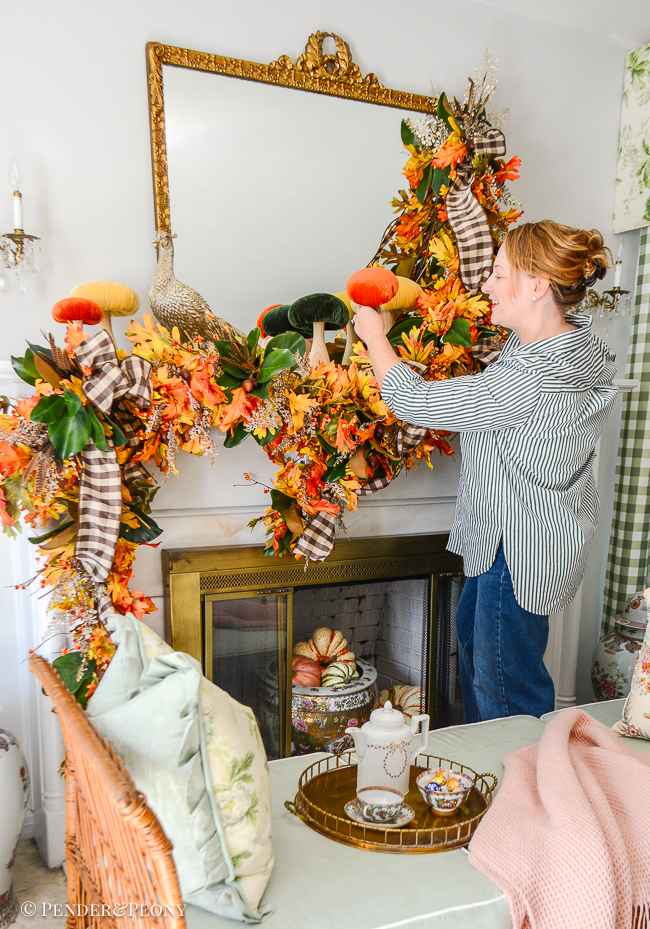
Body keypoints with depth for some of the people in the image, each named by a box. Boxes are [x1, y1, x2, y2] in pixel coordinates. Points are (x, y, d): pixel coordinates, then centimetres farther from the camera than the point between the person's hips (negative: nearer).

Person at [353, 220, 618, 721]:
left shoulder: (531, 380, -33)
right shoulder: (573, 344, 0)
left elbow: (412, 401, -27)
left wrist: (374, 334, -9)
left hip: (521, 547, -11)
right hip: (518, 534, 11)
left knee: (507, 686, 6)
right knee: (472, 630, 28)